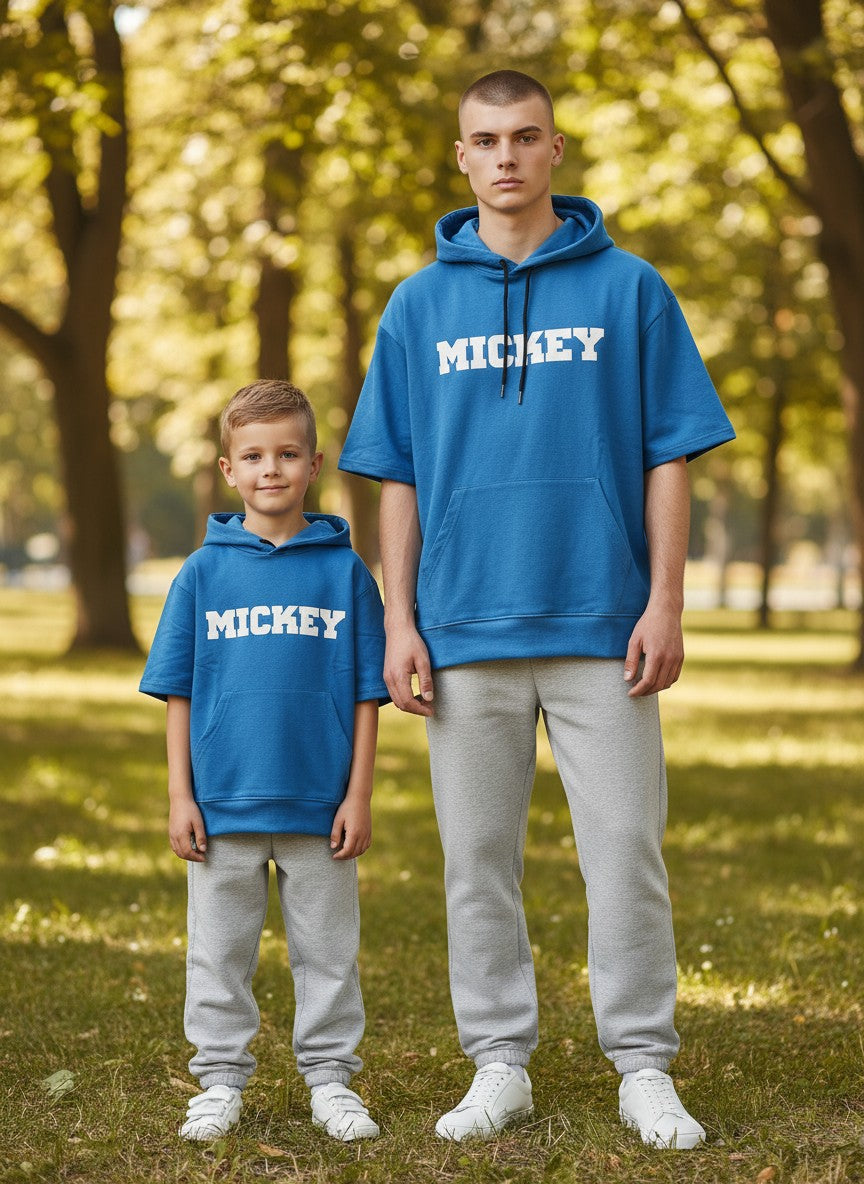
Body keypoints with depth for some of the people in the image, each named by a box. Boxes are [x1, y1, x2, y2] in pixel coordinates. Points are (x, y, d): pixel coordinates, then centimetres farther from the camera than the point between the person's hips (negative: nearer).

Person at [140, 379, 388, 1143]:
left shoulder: (345, 571, 0)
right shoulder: (204, 572, 2)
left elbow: (366, 694, 2)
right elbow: (179, 694, 4)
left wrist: (359, 796, -2)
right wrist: (180, 796, -1)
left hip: (319, 809, 0)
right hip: (223, 805, 1)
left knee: (328, 951, 9)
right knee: (219, 952, 9)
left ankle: (331, 1079, 21)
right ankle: (221, 1080, 21)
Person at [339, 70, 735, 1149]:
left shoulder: (629, 289, 3)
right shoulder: (419, 307, 8)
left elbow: (669, 457, 2)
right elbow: (396, 477, 9)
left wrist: (665, 603, -6)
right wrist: (398, 622, 2)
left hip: (602, 625, -2)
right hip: (467, 630, 2)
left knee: (626, 851, 0)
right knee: (478, 859, 7)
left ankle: (645, 1070, 11)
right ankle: (500, 1065, 18)